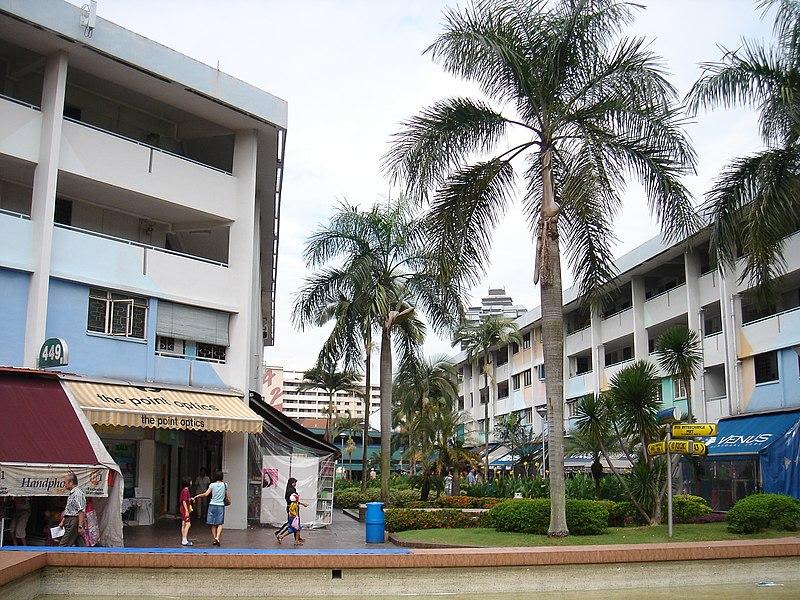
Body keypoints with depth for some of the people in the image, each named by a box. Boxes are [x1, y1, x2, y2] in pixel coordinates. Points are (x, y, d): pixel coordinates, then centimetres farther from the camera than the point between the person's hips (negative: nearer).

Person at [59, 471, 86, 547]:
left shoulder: (77, 493, -15)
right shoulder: (71, 494, 19)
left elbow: (81, 511, -21)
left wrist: (80, 526, -25)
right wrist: (62, 522, 23)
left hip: (74, 521, -10)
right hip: (69, 521, 10)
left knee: (63, 545, -13)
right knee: (73, 545, 8)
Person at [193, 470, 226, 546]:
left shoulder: (212, 485, -1)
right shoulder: (224, 485, 1)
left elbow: (206, 494, -9)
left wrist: (197, 496, 3)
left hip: (212, 505, 0)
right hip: (221, 506, 0)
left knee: (213, 524, 9)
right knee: (220, 524, 2)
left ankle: (214, 539, 10)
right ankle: (217, 537, -17)